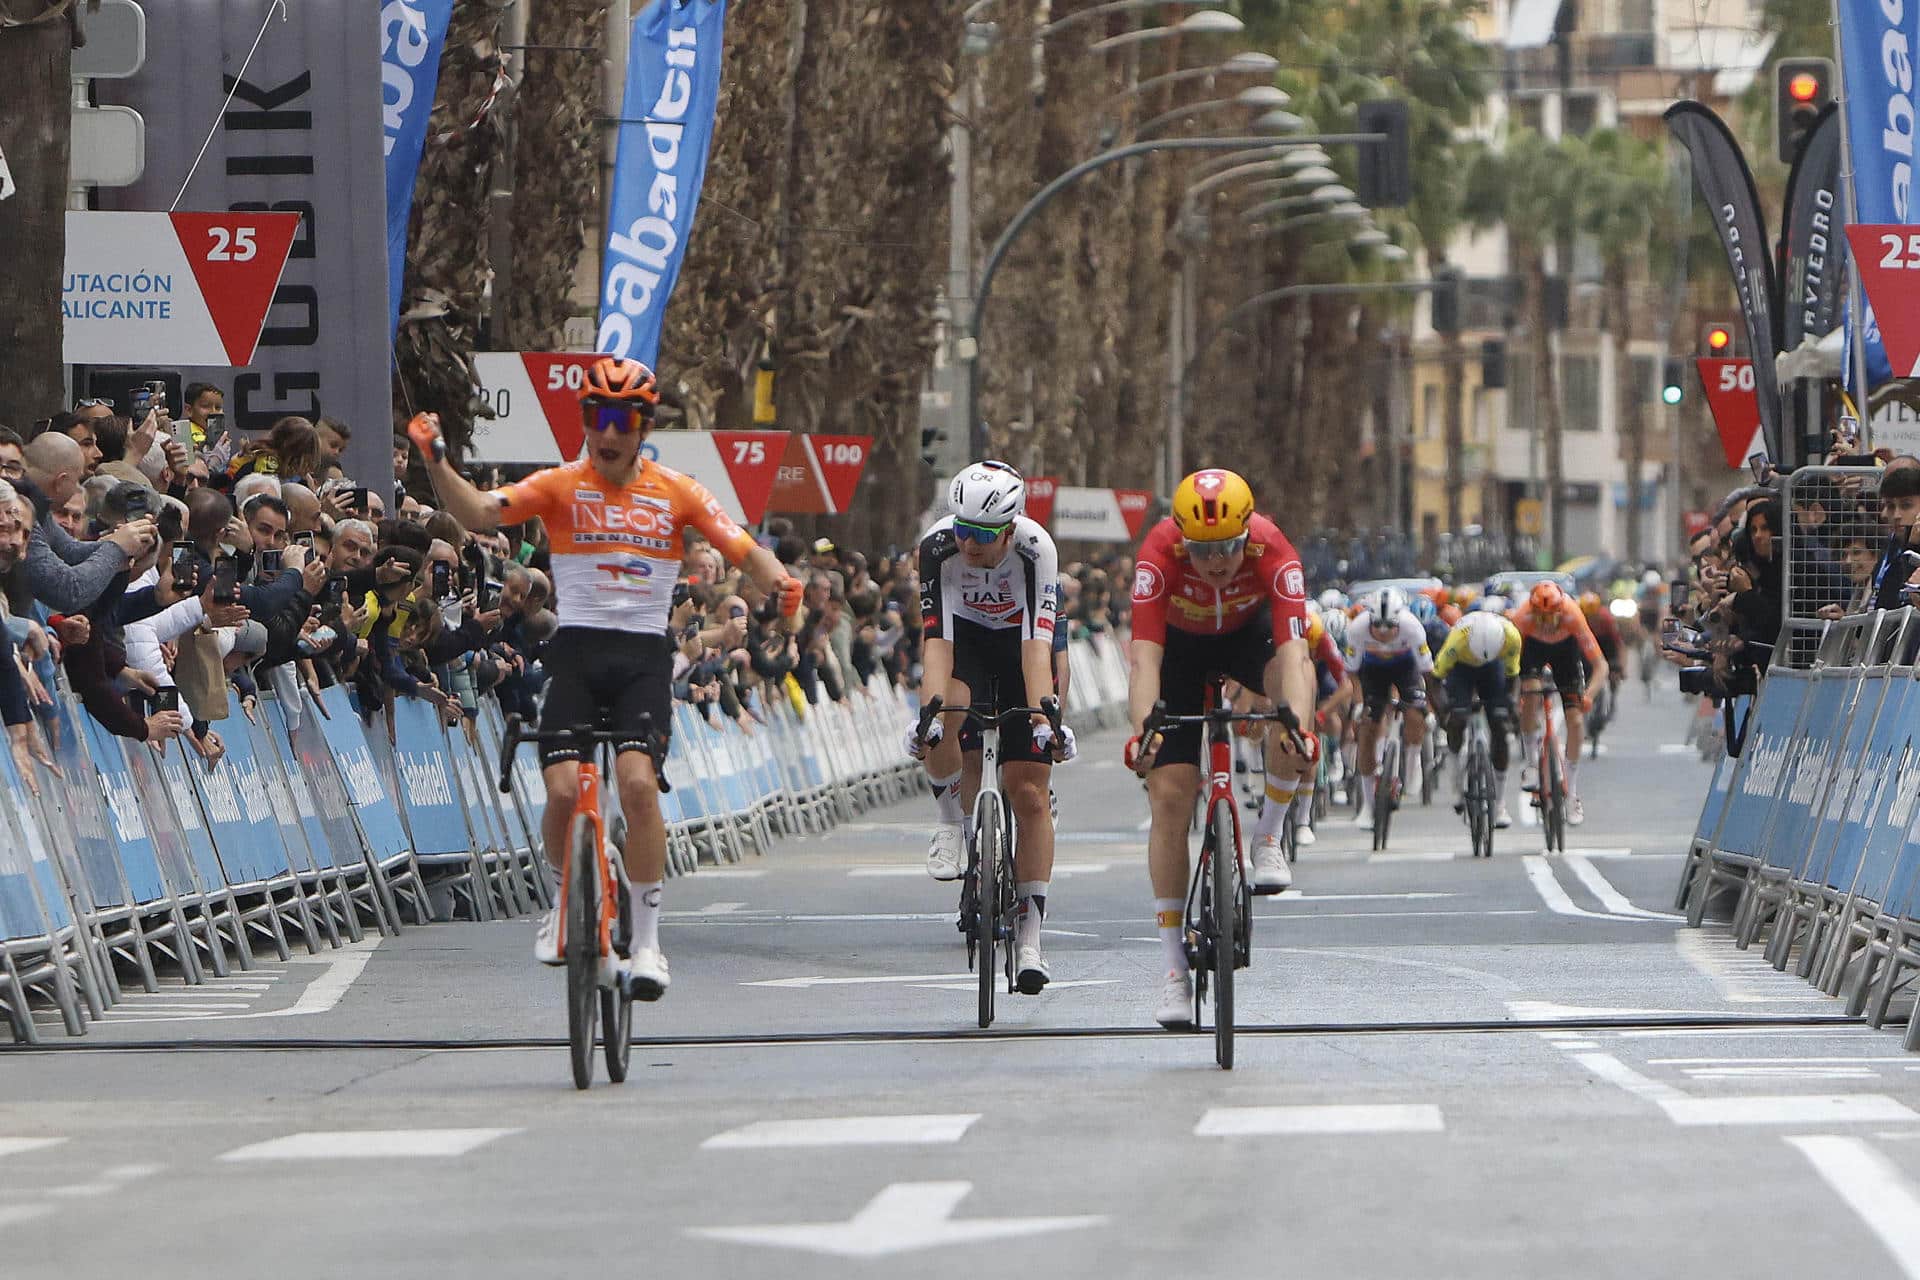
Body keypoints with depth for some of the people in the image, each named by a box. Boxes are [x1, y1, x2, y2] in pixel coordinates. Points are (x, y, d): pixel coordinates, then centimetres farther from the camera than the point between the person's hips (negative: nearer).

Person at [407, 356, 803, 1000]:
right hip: (576, 650, 0)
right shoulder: (559, 486, 3)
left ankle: (646, 939, -11)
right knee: (564, 790, -16)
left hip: (644, 656, 0)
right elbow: (479, 514, -11)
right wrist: (437, 463, -28)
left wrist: (777, 581, -20)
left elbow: (745, 549, 2)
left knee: (639, 783, -21)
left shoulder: (675, 492, 6)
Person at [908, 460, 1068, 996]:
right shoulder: (937, 546, -29)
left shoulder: (1035, 549, -32)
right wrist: (932, 711, -47)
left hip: (1020, 642, 0)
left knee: (1029, 793, -7)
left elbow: (1037, 644, -37)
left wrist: (1043, 714, -50)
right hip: (965, 640, 1)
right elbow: (936, 639, -33)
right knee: (943, 726, -35)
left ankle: (1029, 932, -2)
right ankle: (951, 821, -6)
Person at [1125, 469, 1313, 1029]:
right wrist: (1143, 728, -58)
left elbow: (1292, 648, -42)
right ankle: (1175, 971, -5)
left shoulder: (1272, 551, -34)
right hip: (1181, 644, 0)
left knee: (1295, 681, -35)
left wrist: (1294, 720, -60)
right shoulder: (1159, 553, -35)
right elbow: (1145, 654, -41)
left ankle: (1268, 840, -14)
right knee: (1169, 794, -12)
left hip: (1248, 634, 0)